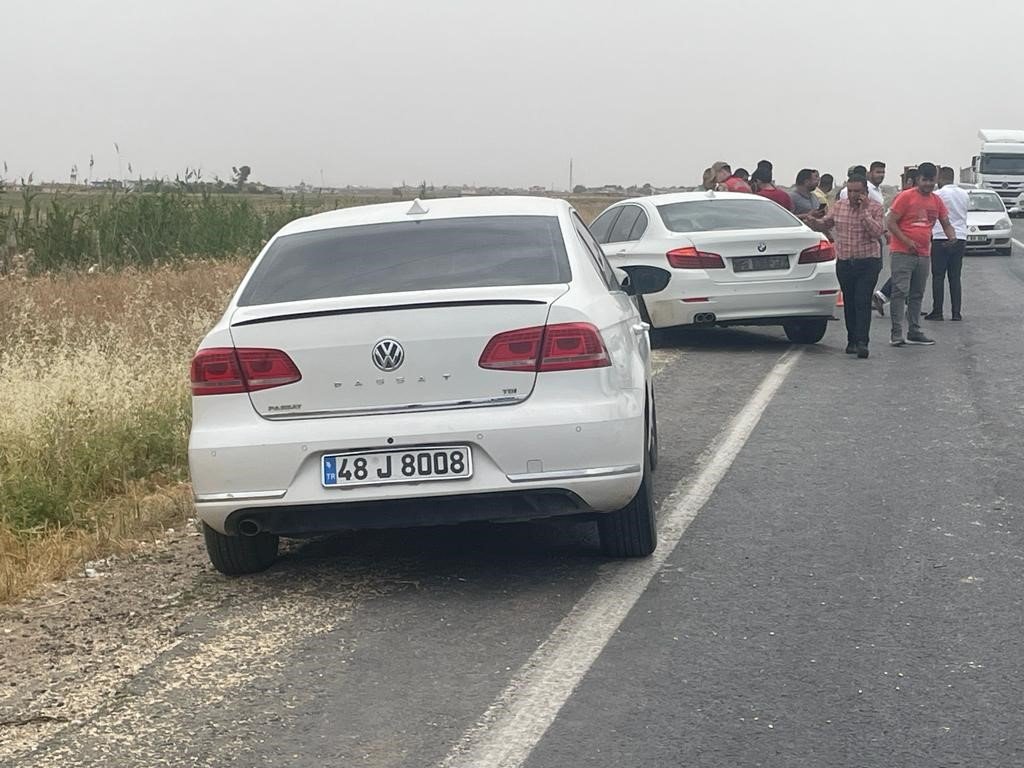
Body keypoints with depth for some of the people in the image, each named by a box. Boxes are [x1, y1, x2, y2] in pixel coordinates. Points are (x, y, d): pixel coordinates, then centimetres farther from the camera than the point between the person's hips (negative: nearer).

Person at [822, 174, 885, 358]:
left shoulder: (875, 208, -4)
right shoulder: (839, 206, 7)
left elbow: (877, 232, -17)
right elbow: (827, 223, 22)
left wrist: (864, 211, -20)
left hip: (867, 262, -4)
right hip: (844, 262, 4)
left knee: (863, 302, -12)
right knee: (849, 303, 10)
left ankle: (862, 342, -16)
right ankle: (852, 340, 20)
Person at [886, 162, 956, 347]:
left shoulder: (937, 201, 11)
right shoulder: (906, 197, -6)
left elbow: (946, 224, 16)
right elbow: (891, 223, -8)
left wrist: (952, 237, -6)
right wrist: (907, 241, -19)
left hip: (923, 254, 6)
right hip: (902, 253, -6)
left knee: (917, 295, 12)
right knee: (901, 292, -11)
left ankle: (914, 332, 18)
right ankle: (896, 334, -12)